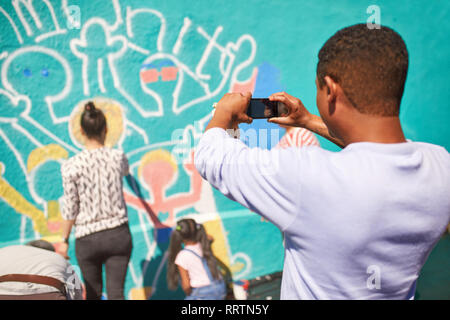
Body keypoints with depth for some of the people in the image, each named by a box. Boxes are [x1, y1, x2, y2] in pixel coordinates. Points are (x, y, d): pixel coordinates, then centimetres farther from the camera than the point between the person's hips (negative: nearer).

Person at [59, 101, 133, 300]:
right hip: (118, 234, 1)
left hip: (87, 238, 0)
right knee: (116, 293, 3)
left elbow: (70, 210, -7)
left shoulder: (71, 166, -10)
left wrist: (65, 240, 7)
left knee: (93, 294, 17)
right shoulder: (117, 157, -3)